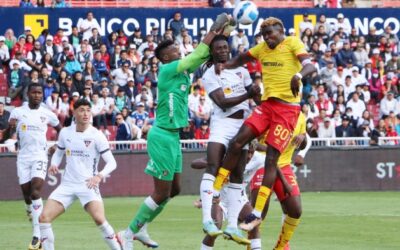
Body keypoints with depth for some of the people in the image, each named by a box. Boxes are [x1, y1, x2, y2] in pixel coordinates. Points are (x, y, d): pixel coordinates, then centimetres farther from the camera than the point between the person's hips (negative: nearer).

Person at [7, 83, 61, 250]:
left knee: (35, 192, -18)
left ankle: (37, 235, -21)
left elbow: (60, 130, 22)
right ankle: (38, 233, 24)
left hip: (39, 156, -2)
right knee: (27, 196, 5)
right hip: (23, 158, 2)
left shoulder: (47, 114, 4)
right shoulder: (17, 112, 3)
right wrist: (9, 128, -16)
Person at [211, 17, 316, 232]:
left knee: (271, 158, -9)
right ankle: (214, 194, 3)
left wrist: (298, 75, -41)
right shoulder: (262, 48, 14)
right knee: (236, 143, -7)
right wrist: (224, 65, 6)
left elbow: (310, 66, -18)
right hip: (267, 104, 6)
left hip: (287, 108, -6)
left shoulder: (293, 43, -5)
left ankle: (257, 214, -6)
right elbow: (241, 59, 28)